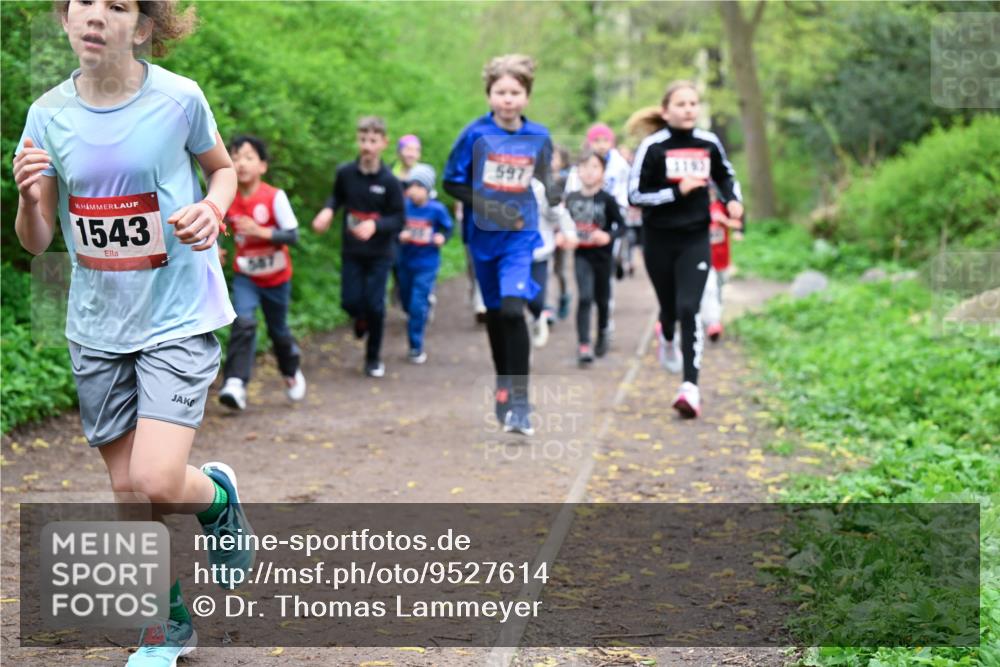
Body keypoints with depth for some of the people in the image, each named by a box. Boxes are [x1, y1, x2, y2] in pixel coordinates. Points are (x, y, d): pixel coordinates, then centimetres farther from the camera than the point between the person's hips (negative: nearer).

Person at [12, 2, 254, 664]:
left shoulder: (179, 98, -10)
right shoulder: (49, 114, -1)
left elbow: (223, 167, 11)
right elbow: (36, 242, 2)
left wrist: (212, 208, -11)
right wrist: (27, 195, -20)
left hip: (177, 317, -3)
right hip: (98, 327, 4)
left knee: (158, 483, -17)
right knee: (128, 491, 10)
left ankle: (218, 493, 19)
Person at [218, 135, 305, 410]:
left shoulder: (275, 197, -19)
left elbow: (293, 235, -19)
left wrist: (260, 232, -31)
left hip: (277, 276, -1)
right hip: (245, 276, 1)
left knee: (278, 330, 16)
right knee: (243, 323, -22)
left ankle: (292, 372, 44)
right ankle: (236, 384, -29)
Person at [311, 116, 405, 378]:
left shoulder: (389, 181, -13)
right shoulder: (345, 172, -6)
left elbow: (398, 219, -9)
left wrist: (375, 225, -26)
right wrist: (328, 210, -7)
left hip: (379, 253, -2)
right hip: (351, 251, 2)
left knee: (374, 305, -1)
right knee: (350, 302, -2)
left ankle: (373, 358, 17)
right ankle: (361, 318, 37)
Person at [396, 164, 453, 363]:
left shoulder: (437, 209, -12)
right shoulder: (403, 207, -9)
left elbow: (447, 227, 2)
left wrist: (442, 237, -17)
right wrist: (400, 236, -20)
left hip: (427, 265, -3)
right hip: (405, 262, 3)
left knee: (418, 305, -9)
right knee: (407, 302, 18)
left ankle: (416, 347, 4)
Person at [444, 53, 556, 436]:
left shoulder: (539, 137, -1)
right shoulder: (476, 134, -6)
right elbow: (451, 182, -1)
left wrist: (554, 196, -9)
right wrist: (484, 206, -16)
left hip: (521, 235, -1)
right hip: (483, 235, 1)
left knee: (513, 309, -18)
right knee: (494, 312, 13)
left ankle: (520, 403, -14)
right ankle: (503, 386, 34)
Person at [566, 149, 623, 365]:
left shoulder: (607, 199, -10)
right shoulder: (571, 198, -1)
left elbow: (621, 225, -7)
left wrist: (608, 236, -24)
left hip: (602, 255, -1)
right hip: (581, 254, 1)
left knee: (601, 298, 15)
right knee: (585, 297, -14)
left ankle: (602, 334, 41)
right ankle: (584, 345, -14)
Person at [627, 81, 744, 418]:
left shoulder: (709, 143, 1)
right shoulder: (653, 147, -11)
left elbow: (725, 176, 20)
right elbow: (635, 195, -11)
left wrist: (733, 200, 1)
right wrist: (676, 191, -21)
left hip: (695, 238, 1)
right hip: (659, 239, -1)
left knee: (689, 309, -13)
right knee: (670, 307, 15)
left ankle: (690, 387, -15)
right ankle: (667, 339, 53)